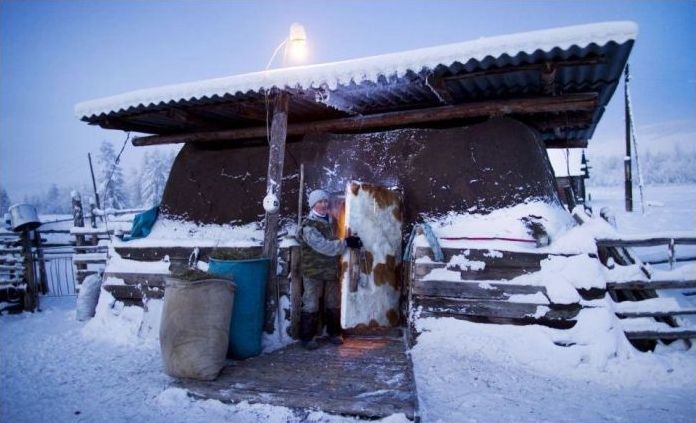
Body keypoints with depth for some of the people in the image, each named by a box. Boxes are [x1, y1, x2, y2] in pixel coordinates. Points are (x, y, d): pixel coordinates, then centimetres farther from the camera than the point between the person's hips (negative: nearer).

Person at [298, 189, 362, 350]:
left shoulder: (330, 221, 9)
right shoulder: (308, 225, -15)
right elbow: (324, 246, -24)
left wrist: (349, 242, 2)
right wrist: (346, 243, -22)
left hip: (331, 271, 7)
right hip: (313, 272, -7)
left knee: (333, 304, 15)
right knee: (311, 306, 0)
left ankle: (334, 333, 30)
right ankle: (307, 337, 12)